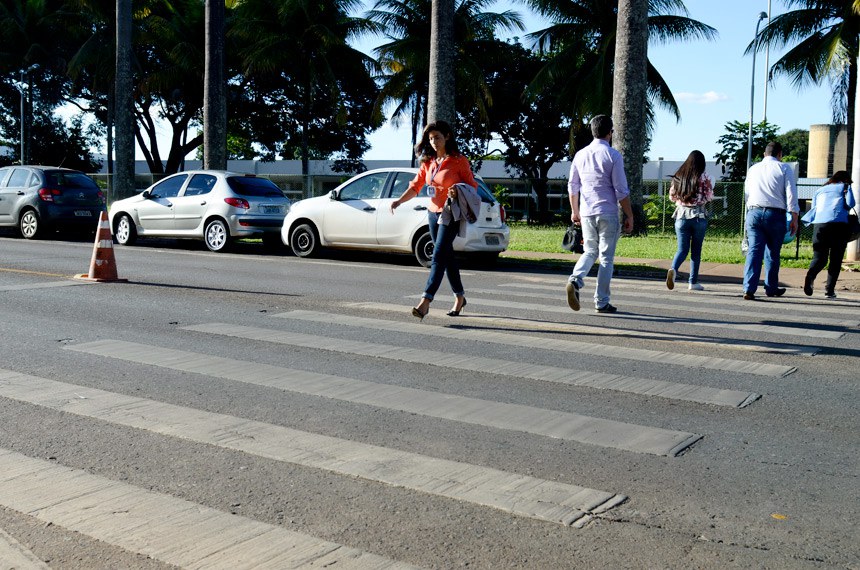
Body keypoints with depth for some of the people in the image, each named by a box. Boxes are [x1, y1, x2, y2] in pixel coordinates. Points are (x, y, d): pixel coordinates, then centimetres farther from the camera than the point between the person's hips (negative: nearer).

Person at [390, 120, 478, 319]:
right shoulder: (428, 162, 9)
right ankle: (459, 297, 27)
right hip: (433, 212, 7)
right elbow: (416, 186, 6)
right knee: (447, 256, 14)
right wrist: (399, 200, -9)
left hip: (451, 215, -7)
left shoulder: (459, 160, -8)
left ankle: (425, 302, -21)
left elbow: (472, 186, -5)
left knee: (439, 256, -14)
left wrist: (458, 193, -25)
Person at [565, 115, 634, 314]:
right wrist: (629, 217, -1)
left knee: (590, 252, 17)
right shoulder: (613, 156, -8)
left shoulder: (580, 155, 6)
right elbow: (621, 191, -9)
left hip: (586, 213, 4)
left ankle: (575, 279, -10)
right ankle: (601, 302, 7)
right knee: (606, 257, 4)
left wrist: (575, 211, 25)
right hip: (608, 214, -4)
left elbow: (572, 187, 12)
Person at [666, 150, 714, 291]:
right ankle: (693, 282, 11)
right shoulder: (704, 177, -5)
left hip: (681, 215, 2)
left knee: (682, 249, 6)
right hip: (699, 216, -2)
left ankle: (673, 269, -24)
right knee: (696, 250, 8)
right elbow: (709, 197, -3)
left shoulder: (678, 177, 4)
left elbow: (672, 196, 10)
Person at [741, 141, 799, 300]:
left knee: (754, 251, -4)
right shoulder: (784, 168, 5)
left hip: (753, 212, 2)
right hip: (775, 214, -2)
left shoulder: (753, 169, 16)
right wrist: (794, 219, -2)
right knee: (772, 253, 11)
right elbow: (791, 194, -3)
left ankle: (749, 288, -17)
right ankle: (771, 288, 23)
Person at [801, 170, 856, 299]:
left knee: (819, 258, 2)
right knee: (836, 259, 5)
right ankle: (830, 290, -3)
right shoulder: (844, 187, 15)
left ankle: (810, 276, -29)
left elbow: (813, 209, 23)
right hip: (839, 224, -3)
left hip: (819, 224, 3)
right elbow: (850, 204, 4)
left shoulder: (819, 190, 25)